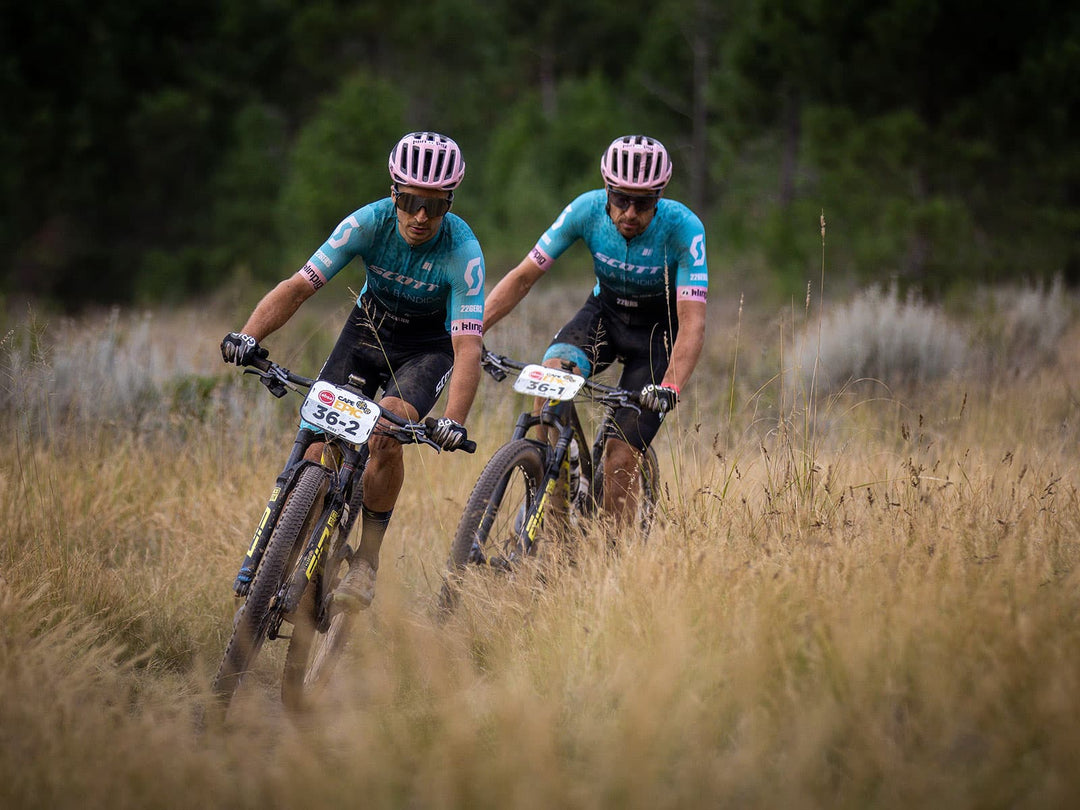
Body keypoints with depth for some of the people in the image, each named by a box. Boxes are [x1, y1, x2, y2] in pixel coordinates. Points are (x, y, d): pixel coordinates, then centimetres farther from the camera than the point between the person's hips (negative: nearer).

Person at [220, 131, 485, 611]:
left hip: (427, 348, -2)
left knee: (387, 432, -27)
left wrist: (453, 421, -48)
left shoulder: (463, 252, -29)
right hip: (368, 331, 3)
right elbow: (301, 285, -26)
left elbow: (467, 347, -33)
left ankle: (367, 561, -13)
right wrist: (249, 336, -41)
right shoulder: (368, 223, -23)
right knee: (323, 437, -15)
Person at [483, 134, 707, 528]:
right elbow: (523, 276, -15)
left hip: (657, 332, -2)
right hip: (605, 312, 3)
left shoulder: (684, 228, -29)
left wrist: (671, 387, -49)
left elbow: (692, 322, -33)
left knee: (621, 459, -15)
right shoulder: (587, 210, -21)